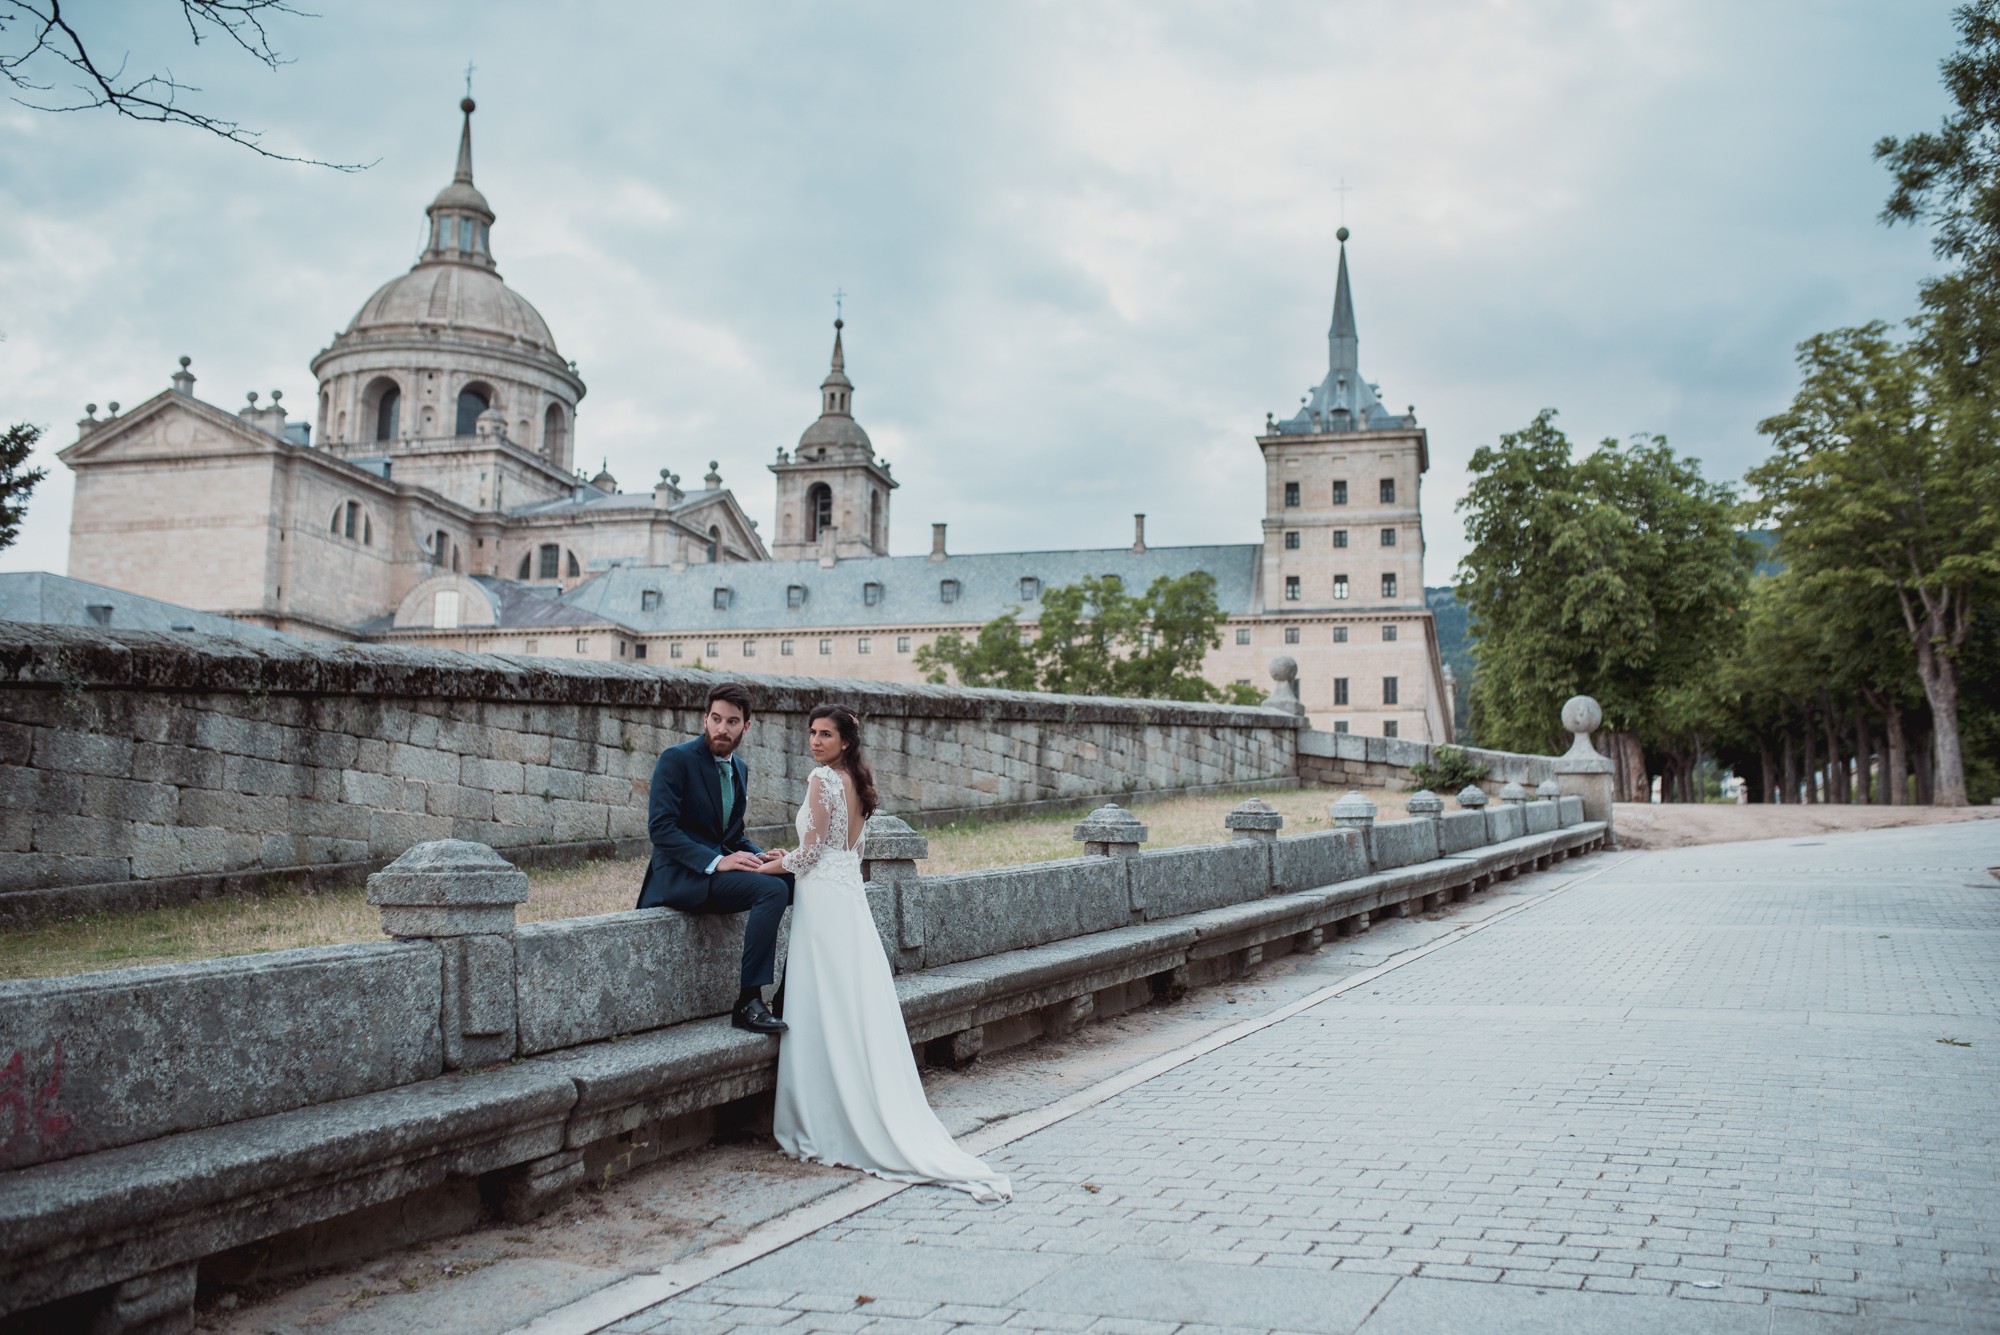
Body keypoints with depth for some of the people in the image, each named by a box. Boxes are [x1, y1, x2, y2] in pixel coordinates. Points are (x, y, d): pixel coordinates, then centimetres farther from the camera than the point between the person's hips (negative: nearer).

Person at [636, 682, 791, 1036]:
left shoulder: (739, 770, 15)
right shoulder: (676, 759, -9)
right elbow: (660, 828, -17)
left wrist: (762, 857, -2)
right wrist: (716, 861, -25)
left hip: (719, 867, 8)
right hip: (682, 875, -8)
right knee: (772, 889, -28)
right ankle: (748, 1002, -25)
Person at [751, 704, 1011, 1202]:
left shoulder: (822, 779, -12)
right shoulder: (855, 780, 14)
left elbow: (811, 851, -13)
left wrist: (771, 866, 3)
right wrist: (789, 857, 22)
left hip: (824, 900, -8)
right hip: (850, 897, 8)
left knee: (826, 1014, -4)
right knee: (858, 1012, 8)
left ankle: (825, 1127, 1)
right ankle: (877, 1120, 11)